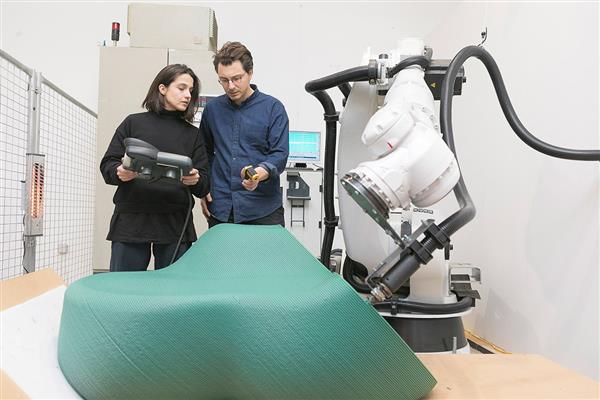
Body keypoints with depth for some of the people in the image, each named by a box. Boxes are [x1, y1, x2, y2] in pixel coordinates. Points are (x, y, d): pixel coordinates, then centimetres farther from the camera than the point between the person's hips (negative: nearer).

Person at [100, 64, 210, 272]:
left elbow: (204, 186, 9)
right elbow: (107, 164, 8)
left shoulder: (193, 134, 15)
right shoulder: (134, 123, 10)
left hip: (175, 224, 2)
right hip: (130, 221, -1)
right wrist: (120, 173, -14)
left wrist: (195, 180, -13)